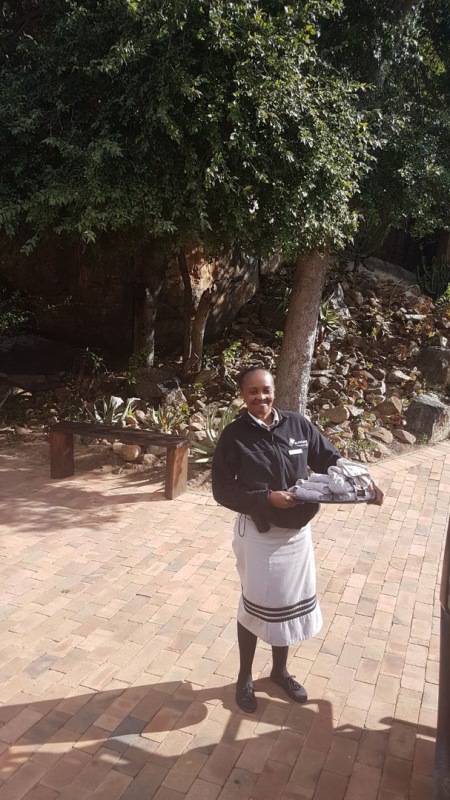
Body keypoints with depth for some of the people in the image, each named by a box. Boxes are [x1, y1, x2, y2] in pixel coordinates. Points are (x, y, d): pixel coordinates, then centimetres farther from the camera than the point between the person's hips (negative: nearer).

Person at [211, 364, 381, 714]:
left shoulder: (298, 425, -6)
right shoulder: (234, 436, -15)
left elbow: (330, 459, 3)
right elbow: (223, 491, -13)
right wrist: (266, 498, -24)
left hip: (297, 532, 4)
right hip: (258, 535, -4)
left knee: (291, 602, 19)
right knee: (255, 605, 13)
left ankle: (280, 670, 45)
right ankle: (245, 677, 38)